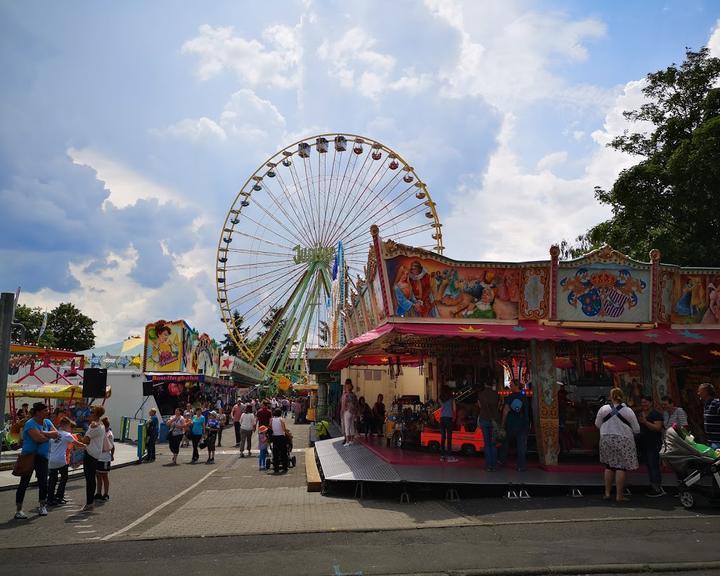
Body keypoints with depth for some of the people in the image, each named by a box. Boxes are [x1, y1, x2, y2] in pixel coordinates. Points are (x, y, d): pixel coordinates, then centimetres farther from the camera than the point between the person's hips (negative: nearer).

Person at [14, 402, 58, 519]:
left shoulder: (47, 422, 8)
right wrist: (49, 436, -9)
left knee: (43, 481, 6)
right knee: (24, 482, -2)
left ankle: (42, 506, 21)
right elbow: (38, 438, -26)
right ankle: (18, 510, 3)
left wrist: (43, 433, -18)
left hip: (42, 457, 6)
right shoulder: (30, 423, -14)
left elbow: (56, 434, -3)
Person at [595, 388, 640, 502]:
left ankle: (607, 493, 16)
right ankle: (619, 495, 1)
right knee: (621, 467, 1)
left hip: (606, 440, 2)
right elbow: (636, 430, -2)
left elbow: (597, 424, 9)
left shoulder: (603, 409, -3)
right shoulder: (628, 411, -7)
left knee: (609, 466, 13)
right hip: (623, 441, -2)